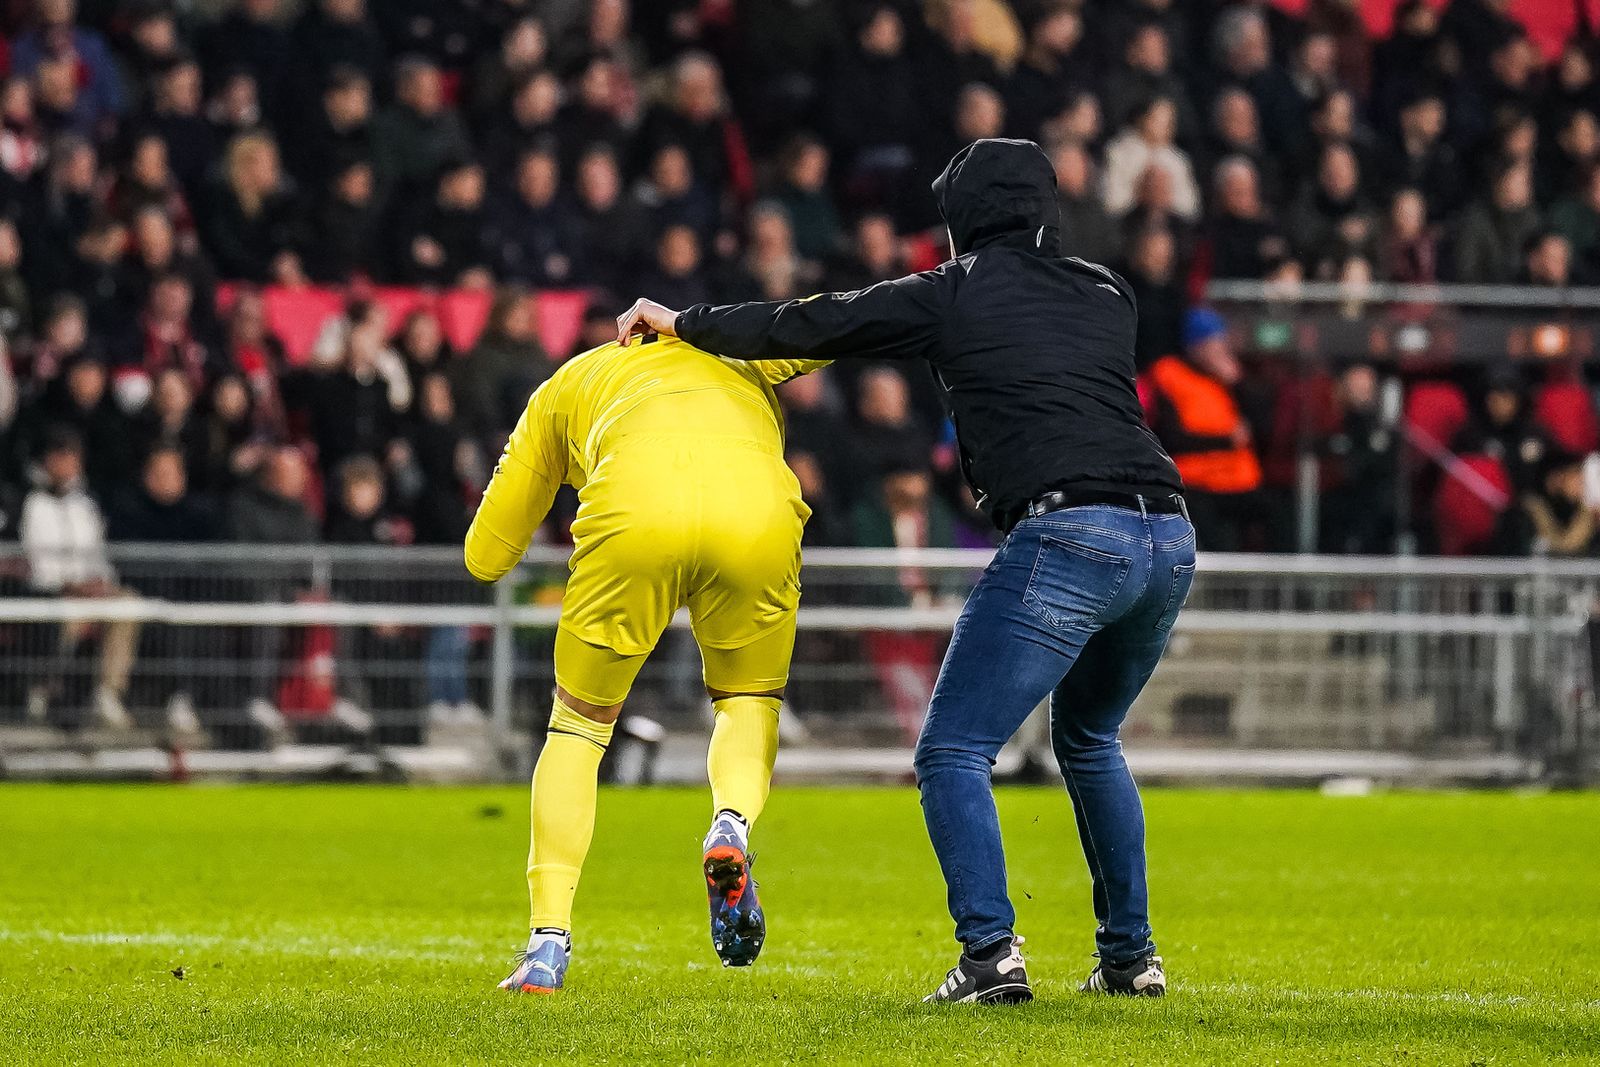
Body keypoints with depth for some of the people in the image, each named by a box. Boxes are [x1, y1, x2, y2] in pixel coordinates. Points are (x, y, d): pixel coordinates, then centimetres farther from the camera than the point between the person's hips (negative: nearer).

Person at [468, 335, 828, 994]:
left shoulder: (563, 389, 36)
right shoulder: (745, 364, 40)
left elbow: (486, 559, 35)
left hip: (634, 517, -1)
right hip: (756, 513, 1)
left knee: (578, 727, 20)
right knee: (750, 701, 26)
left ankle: (548, 945, 11)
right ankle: (732, 825, -7)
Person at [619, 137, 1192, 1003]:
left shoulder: (958, 293, 8)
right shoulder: (1106, 295, 22)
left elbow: (814, 327, 13)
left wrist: (684, 323, 26)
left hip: (1067, 537, -7)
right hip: (1169, 536, 7)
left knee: (952, 752, -2)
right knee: (1088, 738, 28)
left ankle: (991, 953, -18)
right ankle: (1130, 956, 26)